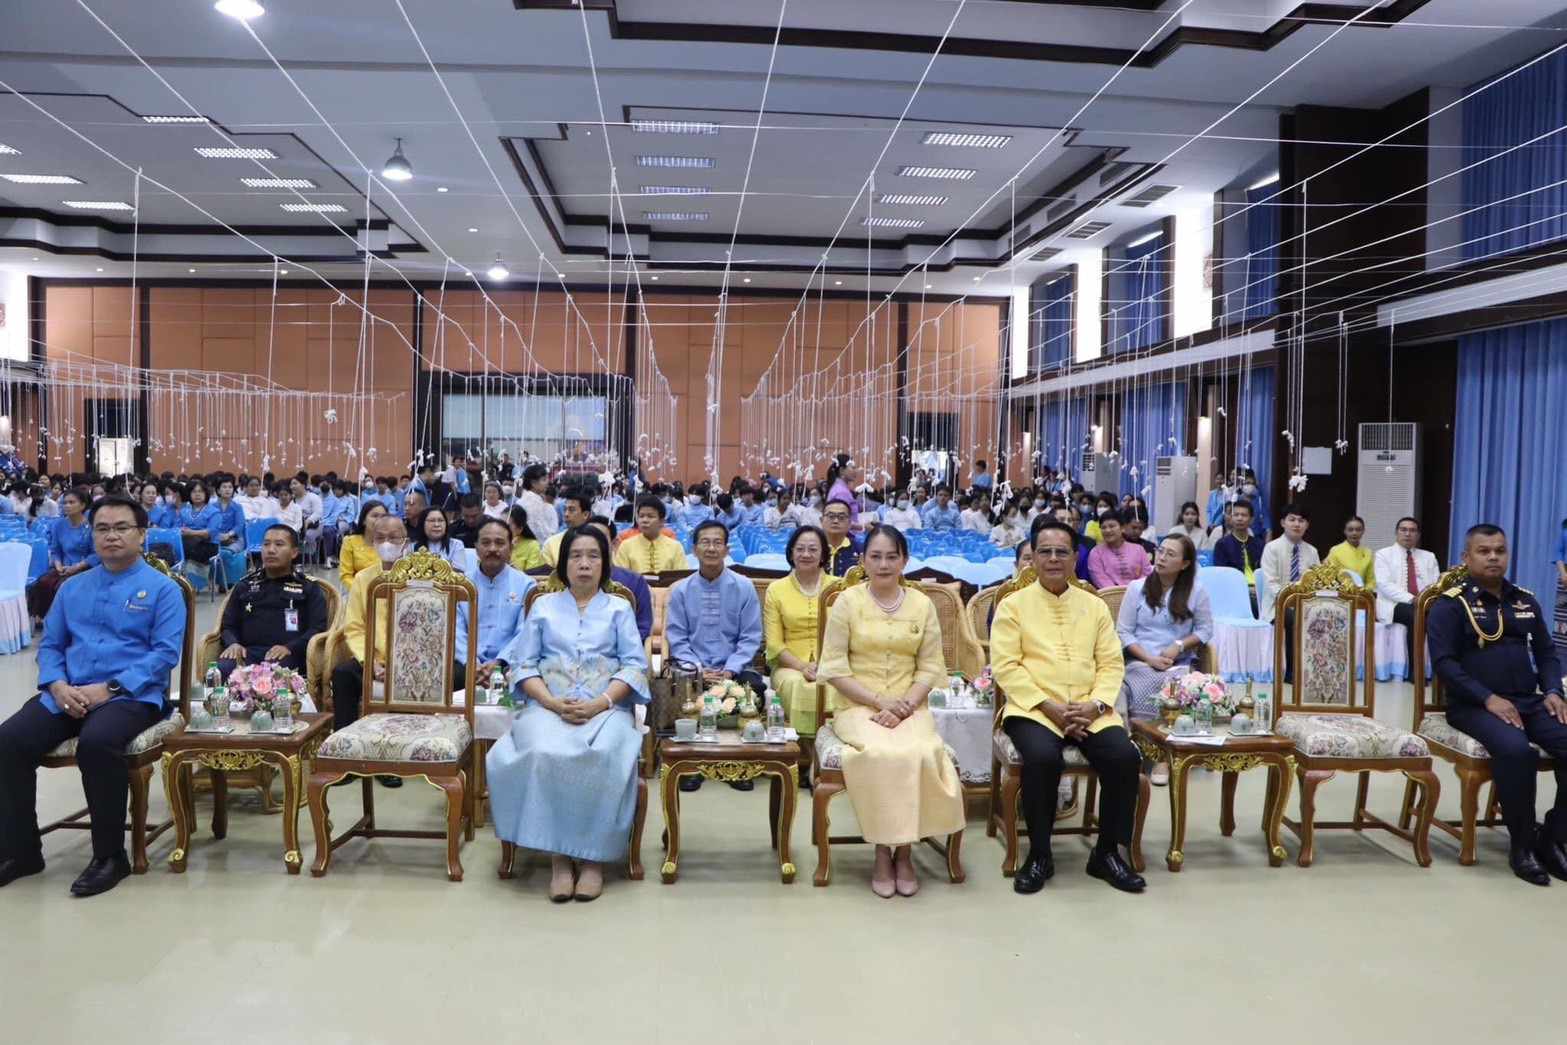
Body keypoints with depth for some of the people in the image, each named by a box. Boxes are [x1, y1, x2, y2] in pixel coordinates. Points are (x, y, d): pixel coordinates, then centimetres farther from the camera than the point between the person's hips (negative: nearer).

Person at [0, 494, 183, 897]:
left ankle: (110, 855, -17)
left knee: (96, 742, -35)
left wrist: (108, 688, -18)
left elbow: (166, 654, -9)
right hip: (68, 694, 5)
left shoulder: (162, 589, 1)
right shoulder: (72, 587, 18)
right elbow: (49, 645, 16)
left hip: (132, 696, -5)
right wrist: (57, 685, -6)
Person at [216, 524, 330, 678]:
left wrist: (290, 648, -13)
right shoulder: (244, 586, 30)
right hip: (248, 651, 2)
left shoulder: (309, 589, 18)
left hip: (286, 655, -2)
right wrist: (233, 643, 0)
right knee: (220, 670, -34)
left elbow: (318, 628, 5)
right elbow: (228, 625, 25)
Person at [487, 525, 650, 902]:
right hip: (549, 706, 1)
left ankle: (593, 858, -21)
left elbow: (635, 666, 5)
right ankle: (558, 858, -24)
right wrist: (554, 703, -10)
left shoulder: (619, 608, 16)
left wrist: (599, 703, -13)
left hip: (606, 708, 0)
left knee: (604, 758, -34)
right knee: (544, 754, -34)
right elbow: (524, 665, 9)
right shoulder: (543, 606, 18)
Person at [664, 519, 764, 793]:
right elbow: (676, 638, 0)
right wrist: (699, 670, -14)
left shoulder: (744, 587, 1)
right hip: (693, 667, 0)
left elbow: (750, 637, -1)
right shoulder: (680, 590, 3)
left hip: (733, 668, 0)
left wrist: (730, 670, -15)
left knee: (754, 687, -30)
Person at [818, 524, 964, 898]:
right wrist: (880, 701, -14)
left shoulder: (922, 604, 6)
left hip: (909, 706, 2)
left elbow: (931, 667, 5)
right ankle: (883, 853, -12)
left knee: (920, 754, -29)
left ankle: (904, 852, -10)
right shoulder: (847, 601, -1)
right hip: (858, 706, -2)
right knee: (881, 754, -32)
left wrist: (905, 705, -13)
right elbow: (833, 668, -5)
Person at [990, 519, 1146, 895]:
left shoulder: (1095, 606, 15)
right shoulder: (1013, 605, 4)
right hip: (1033, 709, -3)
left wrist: (1096, 704, -9)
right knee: (1043, 757, -33)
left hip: (1088, 711, 3)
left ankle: (1107, 852, -1)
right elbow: (1005, 666, -5)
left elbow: (1111, 663, 10)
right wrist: (1049, 706, -14)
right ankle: (1039, 854, -11)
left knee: (1124, 757, -24)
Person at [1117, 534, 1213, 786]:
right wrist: (1149, 658, -12)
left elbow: (1206, 630, 7)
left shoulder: (1196, 591, 4)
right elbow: (1123, 632, 1)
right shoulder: (1136, 587, 4)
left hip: (1180, 663, 0)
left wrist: (1179, 646, -11)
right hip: (1140, 661, 0)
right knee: (1144, 689, -34)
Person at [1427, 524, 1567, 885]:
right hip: (1474, 705, -6)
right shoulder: (1450, 604, -3)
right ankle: (1522, 845, -15)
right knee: (1515, 750, -34)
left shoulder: (1526, 601, 16)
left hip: (1529, 701, 6)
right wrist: (1489, 698, -18)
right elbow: (1443, 662, -10)